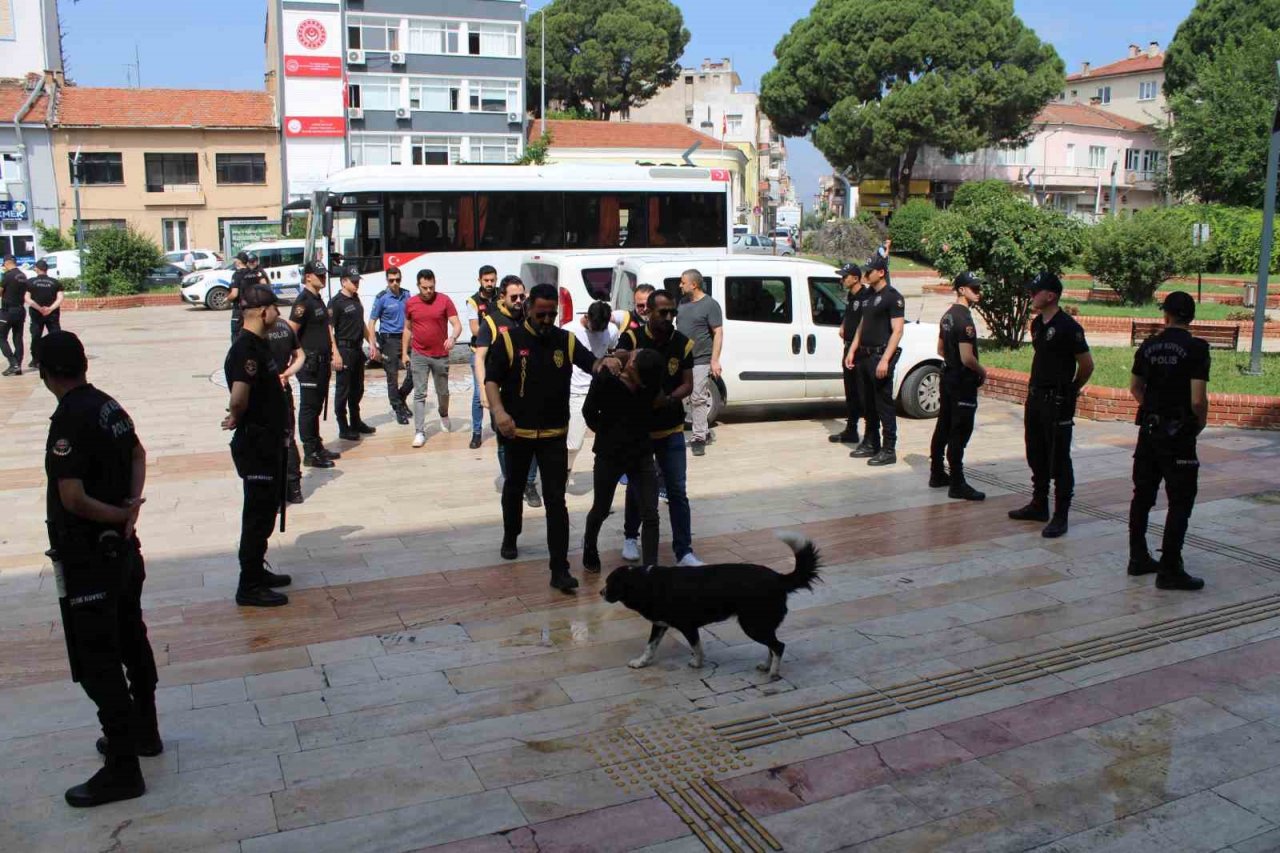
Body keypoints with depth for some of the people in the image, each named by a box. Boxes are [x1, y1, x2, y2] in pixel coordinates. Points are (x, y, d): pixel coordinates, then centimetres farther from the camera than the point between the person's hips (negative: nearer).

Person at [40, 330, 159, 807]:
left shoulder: (70, 421, -22)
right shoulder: (109, 406, 4)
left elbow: (72, 498, -29)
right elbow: (138, 454, 21)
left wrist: (119, 514, -12)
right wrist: (130, 507, 7)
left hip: (87, 558, -9)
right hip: (122, 549, 9)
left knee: (97, 664, -1)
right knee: (131, 641, 21)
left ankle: (123, 768, 6)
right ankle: (143, 732, 38)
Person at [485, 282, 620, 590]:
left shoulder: (566, 340, 1)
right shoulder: (508, 340, -7)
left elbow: (591, 363, -2)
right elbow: (491, 380, -10)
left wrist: (606, 361, -27)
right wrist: (499, 411, -28)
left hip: (554, 435, 1)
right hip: (517, 432, 0)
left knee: (556, 500, -4)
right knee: (514, 489, 21)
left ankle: (560, 569, -4)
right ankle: (510, 538, 48)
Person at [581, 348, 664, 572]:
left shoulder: (652, 382, -11)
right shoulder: (606, 380, -18)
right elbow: (589, 412, -5)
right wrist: (607, 434, 4)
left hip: (642, 454, 1)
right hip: (610, 455, -1)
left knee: (650, 515, -6)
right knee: (601, 510, 16)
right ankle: (590, 549, 45)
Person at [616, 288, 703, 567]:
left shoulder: (682, 344, -4)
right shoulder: (631, 339, -11)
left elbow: (687, 385, -2)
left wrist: (668, 399, -21)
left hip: (671, 430, 1)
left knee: (678, 491, 0)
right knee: (636, 488, 14)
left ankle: (684, 551, 5)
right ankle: (630, 537, 35)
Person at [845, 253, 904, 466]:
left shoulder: (893, 297, -10)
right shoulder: (868, 295, 15)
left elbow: (897, 331, -15)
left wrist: (885, 360, -22)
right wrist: (852, 350, 13)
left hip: (881, 357, -8)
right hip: (864, 355, 8)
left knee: (884, 404, -4)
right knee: (867, 403, 14)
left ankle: (889, 450, 0)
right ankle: (871, 444, 24)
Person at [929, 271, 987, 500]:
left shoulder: (948, 315, 11)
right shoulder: (965, 320, -19)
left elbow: (940, 349, 20)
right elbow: (967, 358, -24)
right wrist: (983, 372, -8)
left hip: (948, 376, 10)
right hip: (963, 381, -10)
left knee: (943, 427, 15)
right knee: (959, 433, -6)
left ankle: (937, 475, 25)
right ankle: (957, 485, -3)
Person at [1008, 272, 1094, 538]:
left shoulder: (1068, 327, -15)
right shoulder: (1037, 324, 10)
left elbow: (1087, 364, -11)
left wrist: (1071, 390, 1)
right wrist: (1035, 389, 16)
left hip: (1057, 402, -9)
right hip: (1035, 397, 9)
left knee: (1059, 461, -3)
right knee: (1036, 456, 17)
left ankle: (1060, 516, 3)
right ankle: (1038, 506, 29)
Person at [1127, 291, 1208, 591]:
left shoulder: (1149, 346, 4)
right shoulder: (1196, 348, -13)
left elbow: (1135, 388, 13)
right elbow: (1198, 399, -18)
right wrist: (1201, 421, 0)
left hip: (1149, 429, 6)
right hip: (1179, 432, -6)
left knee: (1142, 495, 14)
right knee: (1180, 502, 0)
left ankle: (1138, 558, 23)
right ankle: (1169, 569, 0)